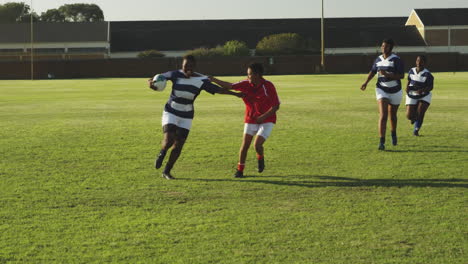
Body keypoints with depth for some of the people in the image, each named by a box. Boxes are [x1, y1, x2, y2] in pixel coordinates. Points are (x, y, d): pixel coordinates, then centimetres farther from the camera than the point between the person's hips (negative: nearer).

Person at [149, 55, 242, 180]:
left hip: (186, 117, 2)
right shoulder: (175, 75, -11)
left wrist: (235, 94, -22)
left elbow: (217, 89, -14)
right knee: (169, 140, -20)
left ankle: (166, 171, 19)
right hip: (171, 112, -2)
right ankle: (161, 154, 16)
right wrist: (151, 82, -26)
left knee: (178, 145, 2)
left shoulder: (201, 80, -10)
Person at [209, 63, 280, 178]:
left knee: (257, 145, -15)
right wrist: (214, 80, -7)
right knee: (245, 144, -4)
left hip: (266, 120, -3)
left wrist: (264, 116, -21)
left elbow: (276, 106, -14)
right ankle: (240, 170, 10)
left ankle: (260, 158, 20)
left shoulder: (268, 86, -18)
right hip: (251, 119, 4)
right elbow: (230, 86, 0)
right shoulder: (246, 84, -7)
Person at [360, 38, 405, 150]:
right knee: (383, 115, -15)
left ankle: (393, 134, 47)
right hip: (382, 90, 1)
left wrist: (387, 74, -28)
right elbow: (373, 71, 20)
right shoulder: (378, 59, 3)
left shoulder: (396, 60, -11)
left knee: (392, 115, 17)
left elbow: (402, 75, -18)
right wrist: (366, 82, 6)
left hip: (395, 91, -1)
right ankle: (382, 142, -19)